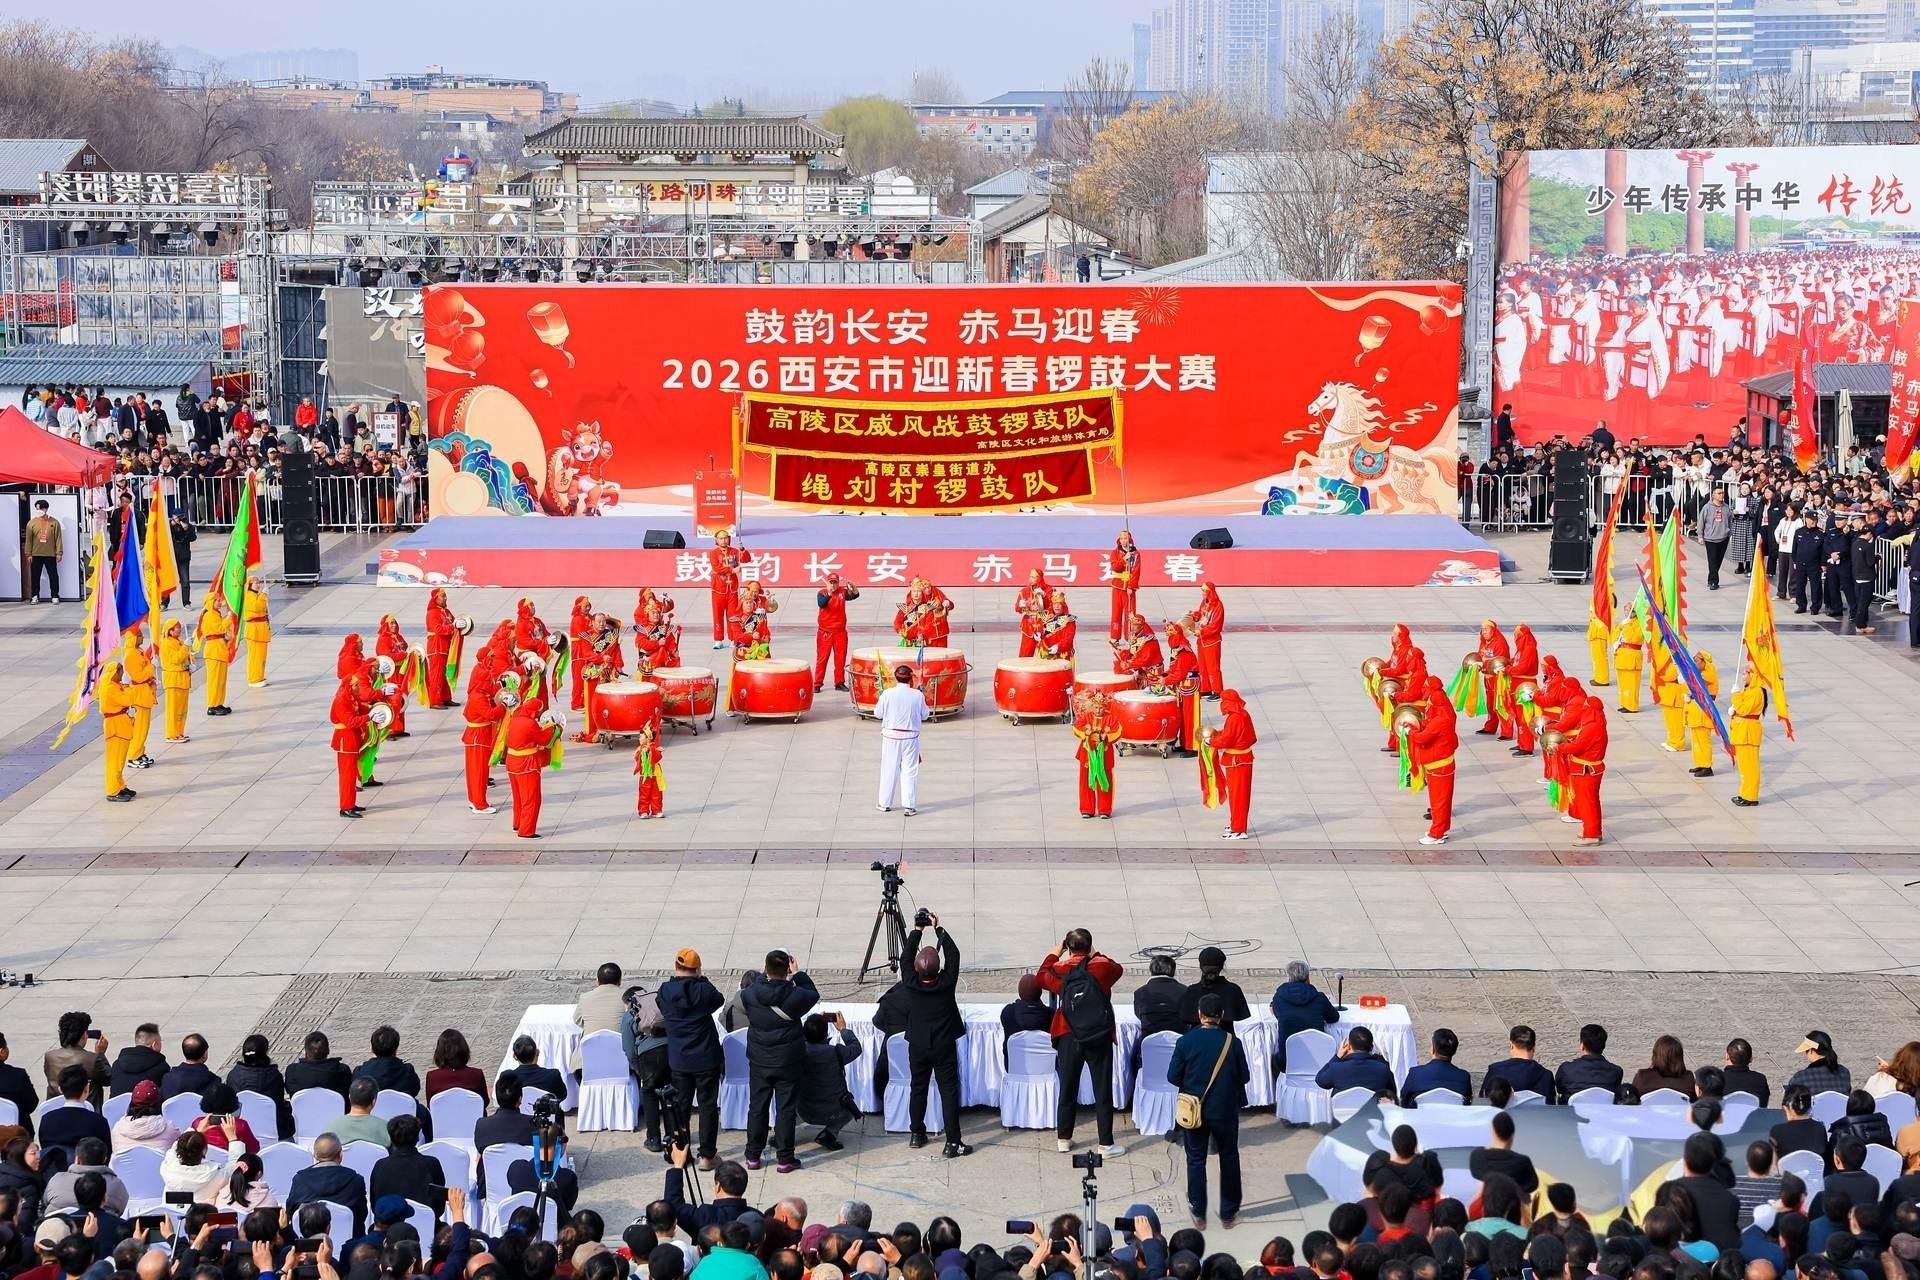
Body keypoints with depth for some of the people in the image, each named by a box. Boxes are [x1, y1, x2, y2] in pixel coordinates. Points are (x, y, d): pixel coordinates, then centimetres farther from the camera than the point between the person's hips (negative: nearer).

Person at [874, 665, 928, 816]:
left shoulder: (888, 694, -10)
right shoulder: (918, 695, -8)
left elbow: (878, 713, 0)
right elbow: (925, 715, 3)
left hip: (891, 736, 0)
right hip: (910, 737, 0)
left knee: (889, 769, 11)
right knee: (910, 771, 6)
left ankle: (885, 803, 18)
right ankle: (910, 806, 4)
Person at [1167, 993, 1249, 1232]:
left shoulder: (1186, 1042, -14)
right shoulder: (1232, 1043, -13)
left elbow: (1173, 1077, -9)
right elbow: (1244, 1077, -6)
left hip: (1194, 1111, 0)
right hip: (1226, 1111, 0)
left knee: (1196, 1160, 13)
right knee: (1229, 1159, 16)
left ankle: (1198, 1214, 18)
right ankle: (1228, 1213, 22)